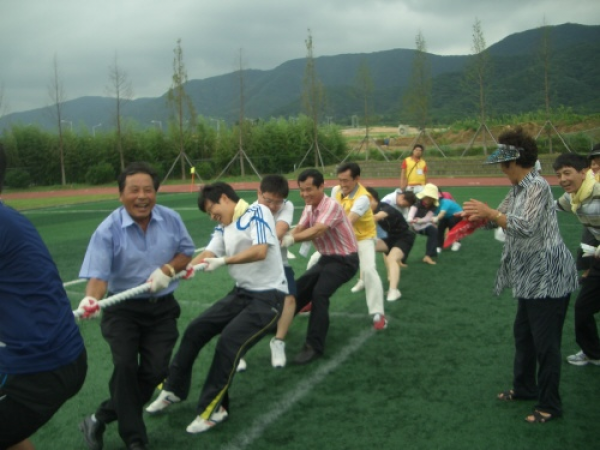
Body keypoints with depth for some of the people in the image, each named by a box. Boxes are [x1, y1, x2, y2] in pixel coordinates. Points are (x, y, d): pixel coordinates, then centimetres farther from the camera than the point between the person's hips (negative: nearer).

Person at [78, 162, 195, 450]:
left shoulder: (171, 219, -4)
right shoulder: (108, 230, -15)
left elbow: (186, 252, 8)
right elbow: (98, 274, -22)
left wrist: (168, 269, -13)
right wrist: (91, 299, -44)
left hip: (162, 308, 4)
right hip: (123, 309, -3)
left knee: (155, 371, -3)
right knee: (125, 367, -19)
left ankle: (100, 419, 15)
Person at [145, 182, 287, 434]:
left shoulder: (257, 212, -11)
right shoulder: (223, 228, 10)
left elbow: (260, 251, -24)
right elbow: (208, 255, -4)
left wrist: (224, 260, -20)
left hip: (268, 296, -8)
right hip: (241, 293, 8)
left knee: (228, 342, -21)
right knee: (195, 330, 5)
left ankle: (213, 408, -2)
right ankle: (174, 389, 23)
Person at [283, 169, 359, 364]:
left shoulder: (331, 206, -23)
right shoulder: (309, 208, 3)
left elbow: (318, 231, -39)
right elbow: (299, 229, -13)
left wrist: (291, 239, -51)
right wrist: (281, 239, -33)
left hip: (345, 260, -9)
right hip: (326, 258, 9)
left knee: (319, 294, -26)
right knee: (298, 288, 14)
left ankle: (314, 346, -19)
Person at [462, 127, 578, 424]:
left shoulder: (537, 187, -19)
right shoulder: (518, 188, 9)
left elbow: (526, 227, -29)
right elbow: (498, 218, 14)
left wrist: (490, 212, -28)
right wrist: (479, 215, -5)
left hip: (548, 277, -10)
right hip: (530, 277, 10)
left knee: (545, 342, 0)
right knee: (523, 334, 21)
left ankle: (549, 405, 14)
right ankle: (524, 387, 38)